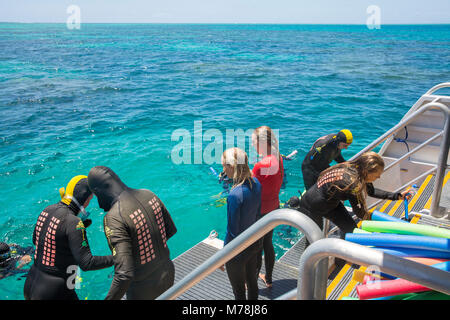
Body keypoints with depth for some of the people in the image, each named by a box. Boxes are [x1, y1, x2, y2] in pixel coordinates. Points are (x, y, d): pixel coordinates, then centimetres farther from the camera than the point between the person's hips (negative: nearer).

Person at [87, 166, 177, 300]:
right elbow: (171, 230, 6)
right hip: (168, 274, 6)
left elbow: (125, 274, -32)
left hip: (144, 290, -6)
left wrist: (110, 297, -21)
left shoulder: (114, 218, -28)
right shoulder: (148, 194, -8)